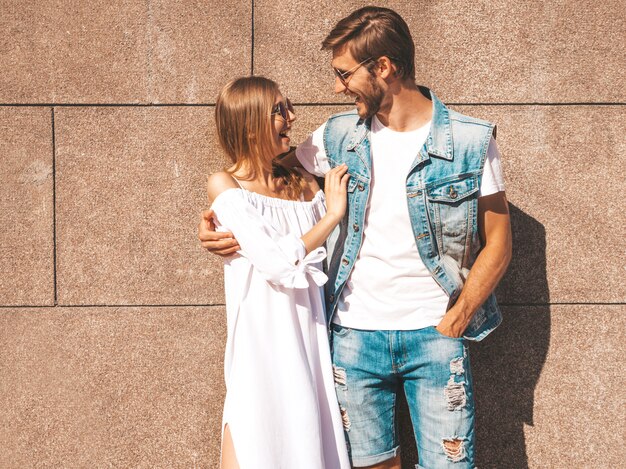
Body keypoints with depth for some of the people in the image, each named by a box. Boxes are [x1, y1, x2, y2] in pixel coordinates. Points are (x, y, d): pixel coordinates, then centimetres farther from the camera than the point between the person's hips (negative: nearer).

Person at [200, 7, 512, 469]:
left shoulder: (471, 141, -6)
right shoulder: (338, 136, 2)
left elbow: (497, 244, -1)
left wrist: (454, 321, -9)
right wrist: (215, 220, -6)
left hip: (435, 333, -2)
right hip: (355, 334, 2)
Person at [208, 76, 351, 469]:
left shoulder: (304, 185, 9)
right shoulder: (225, 186, -4)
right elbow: (276, 261, -15)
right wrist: (333, 213, -9)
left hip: (308, 344, 4)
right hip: (259, 346, -4)